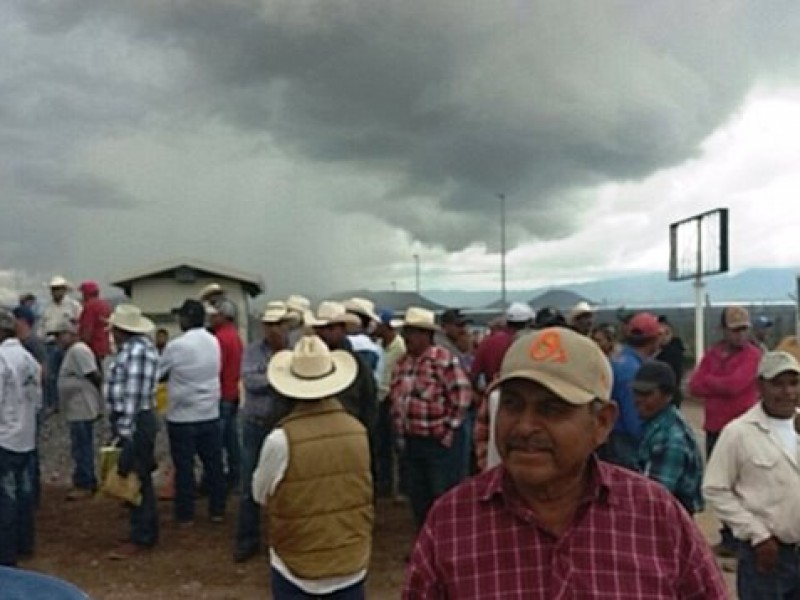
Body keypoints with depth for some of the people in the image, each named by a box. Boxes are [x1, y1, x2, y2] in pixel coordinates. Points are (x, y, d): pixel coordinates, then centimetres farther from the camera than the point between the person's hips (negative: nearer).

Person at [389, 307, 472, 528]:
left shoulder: (443, 359, -14)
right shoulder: (402, 363, 9)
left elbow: (462, 394, -17)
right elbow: (395, 398, 15)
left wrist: (448, 431, -13)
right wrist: (401, 433, 11)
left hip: (440, 441, -7)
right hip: (411, 442, 7)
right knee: (418, 497, 16)